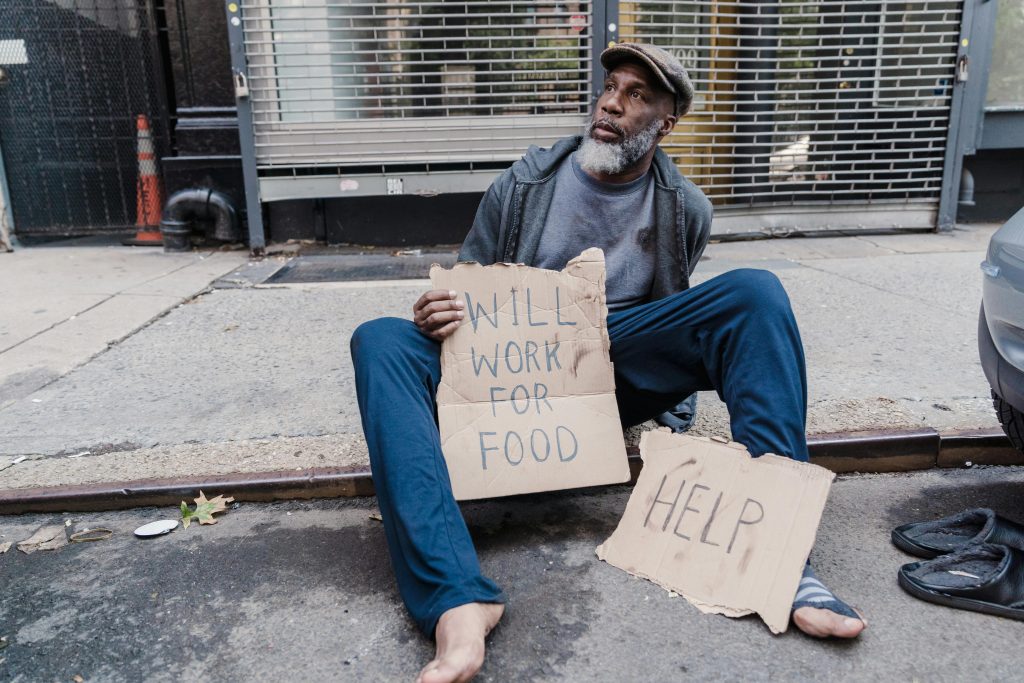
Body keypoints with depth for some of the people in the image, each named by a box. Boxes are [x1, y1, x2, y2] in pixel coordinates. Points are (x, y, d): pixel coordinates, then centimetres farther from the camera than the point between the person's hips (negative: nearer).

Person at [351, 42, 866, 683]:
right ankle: (459, 601, -43)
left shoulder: (686, 209, 7)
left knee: (756, 291, -20)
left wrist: (685, 370, -3)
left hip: (624, 366, 1)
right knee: (381, 342, -26)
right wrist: (440, 314, -16)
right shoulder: (525, 184, 3)